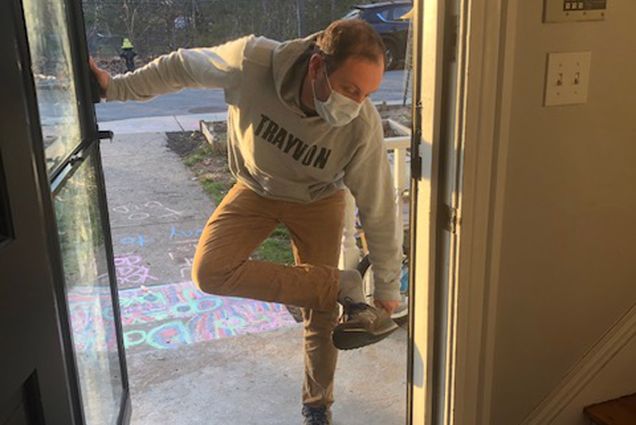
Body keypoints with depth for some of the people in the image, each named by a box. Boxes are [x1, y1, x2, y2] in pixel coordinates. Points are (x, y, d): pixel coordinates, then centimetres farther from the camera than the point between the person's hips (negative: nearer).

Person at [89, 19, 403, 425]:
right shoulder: (251, 61, -35)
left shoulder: (363, 125, -34)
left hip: (318, 199, -1)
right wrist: (117, 87, -7)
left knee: (321, 316, 3)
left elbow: (380, 211, -23)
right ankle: (341, 288, -14)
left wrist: (388, 291, -14)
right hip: (256, 187, 1)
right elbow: (181, 66, -14)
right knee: (210, 271, -25)